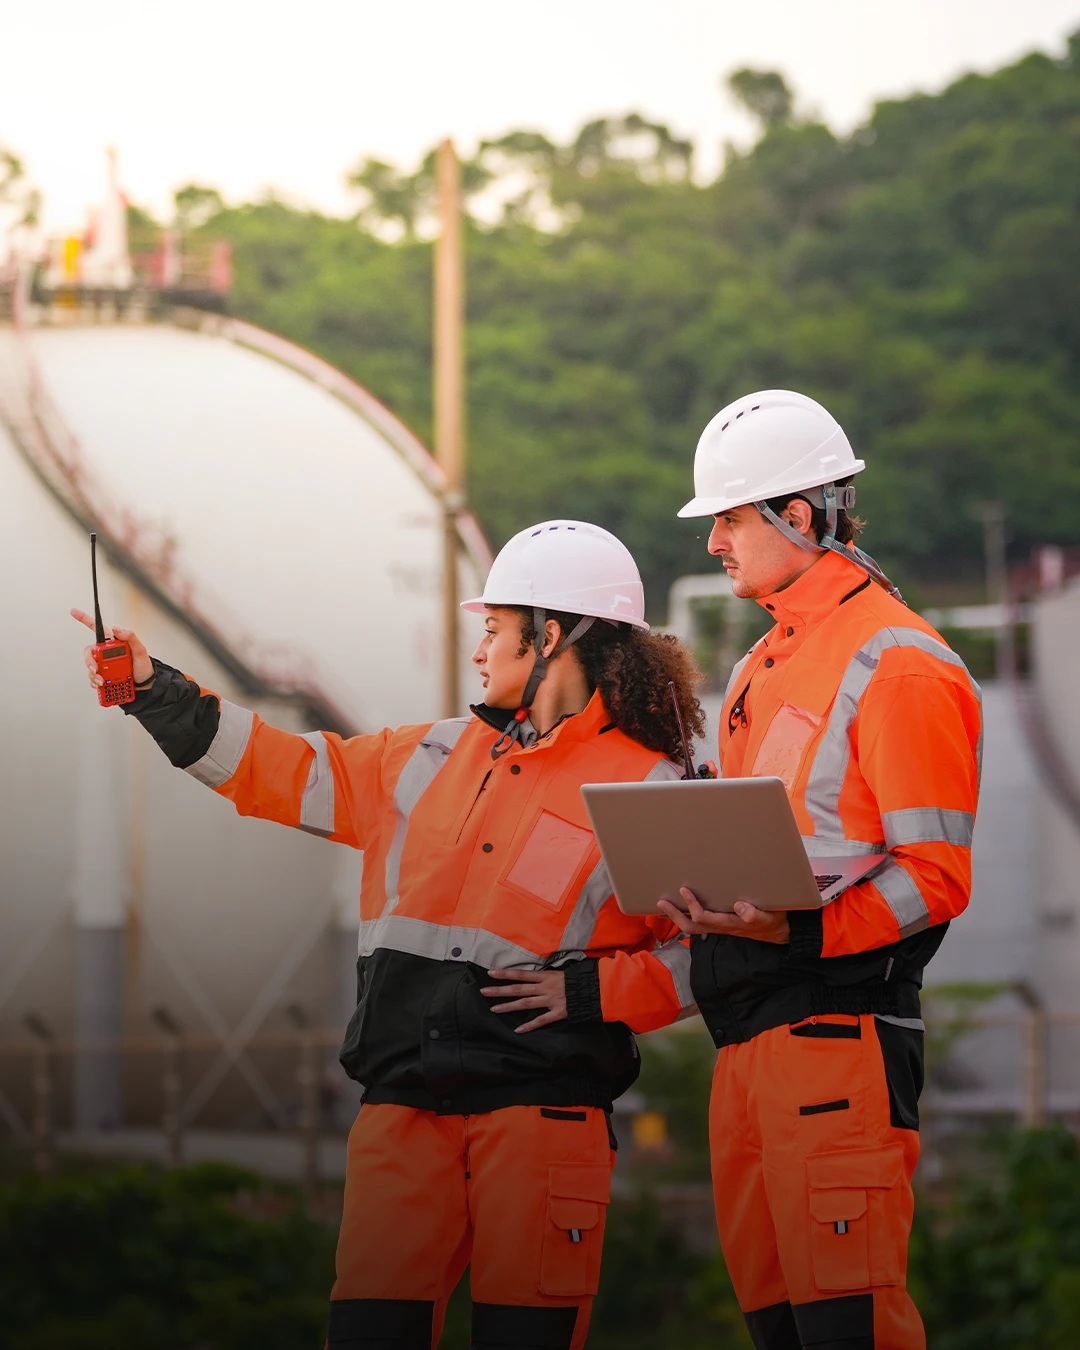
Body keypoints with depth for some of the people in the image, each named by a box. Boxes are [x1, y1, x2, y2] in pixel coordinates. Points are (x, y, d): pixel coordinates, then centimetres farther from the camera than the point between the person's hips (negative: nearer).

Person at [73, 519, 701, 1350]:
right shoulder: (437, 759, 19)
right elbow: (296, 773, 24)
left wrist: (590, 990, -12)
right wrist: (156, 694, 20)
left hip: (543, 1105, -4)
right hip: (406, 1106, 5)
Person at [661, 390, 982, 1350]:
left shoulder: (898, 665, -9)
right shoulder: (764, 667, 21)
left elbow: (934, 877, -13)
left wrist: (797, 934, -24)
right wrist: (700, 902, 7)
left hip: (840, 1027, -9)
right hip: (749, 1036, 9)